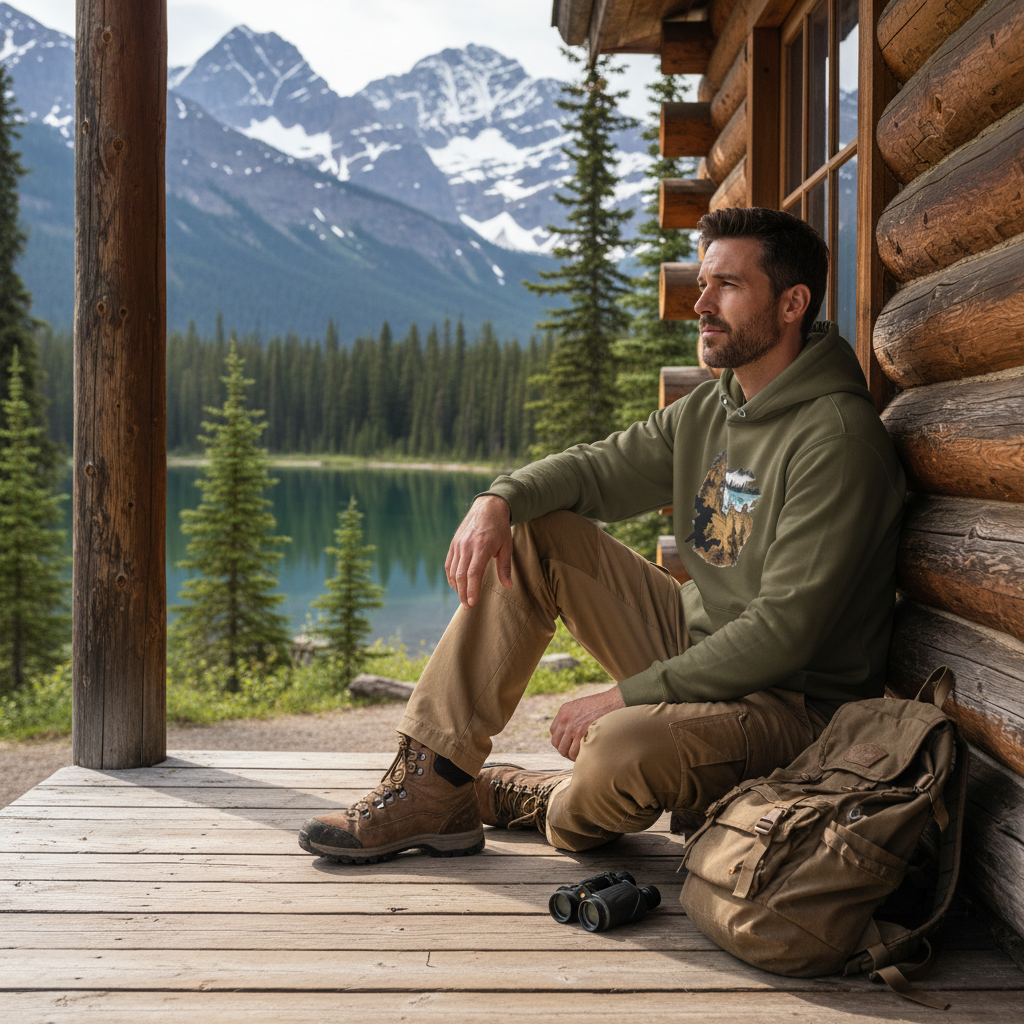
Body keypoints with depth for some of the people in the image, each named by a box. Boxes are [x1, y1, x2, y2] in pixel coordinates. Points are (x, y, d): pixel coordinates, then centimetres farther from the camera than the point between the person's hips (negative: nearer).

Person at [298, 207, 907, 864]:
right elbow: (600, 467, 9)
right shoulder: (710, 409, 6)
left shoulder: (838, 439, -21)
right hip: (694, 638, 8)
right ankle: (433, 787, -3)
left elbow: (784, 632, -25)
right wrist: (501, 499, -14)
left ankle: (552, 803, 3)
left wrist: (625, 696, -23)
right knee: (530, 536, -1)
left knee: (619, 750, -38)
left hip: (790, 701, -8)